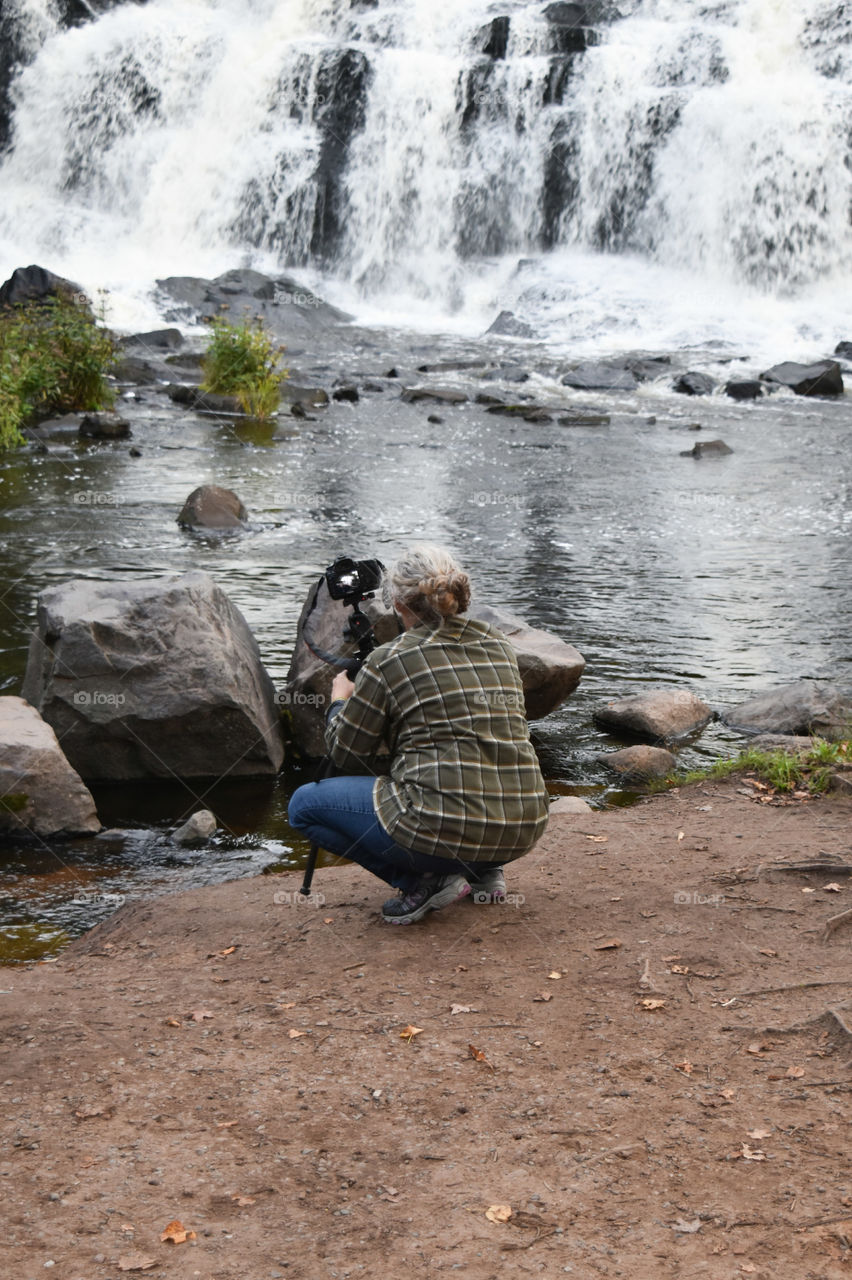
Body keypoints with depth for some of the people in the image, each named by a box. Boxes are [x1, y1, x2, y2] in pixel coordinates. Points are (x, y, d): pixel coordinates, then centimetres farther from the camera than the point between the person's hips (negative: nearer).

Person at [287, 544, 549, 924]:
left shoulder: (390, 660, -5)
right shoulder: (499, 646, 12)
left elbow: (345, 754, 6)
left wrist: (339, 701, 27)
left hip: (447, 828, -7)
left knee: (305, 804, 12)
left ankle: (422, 880, 0)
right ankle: (484, 871, 18)